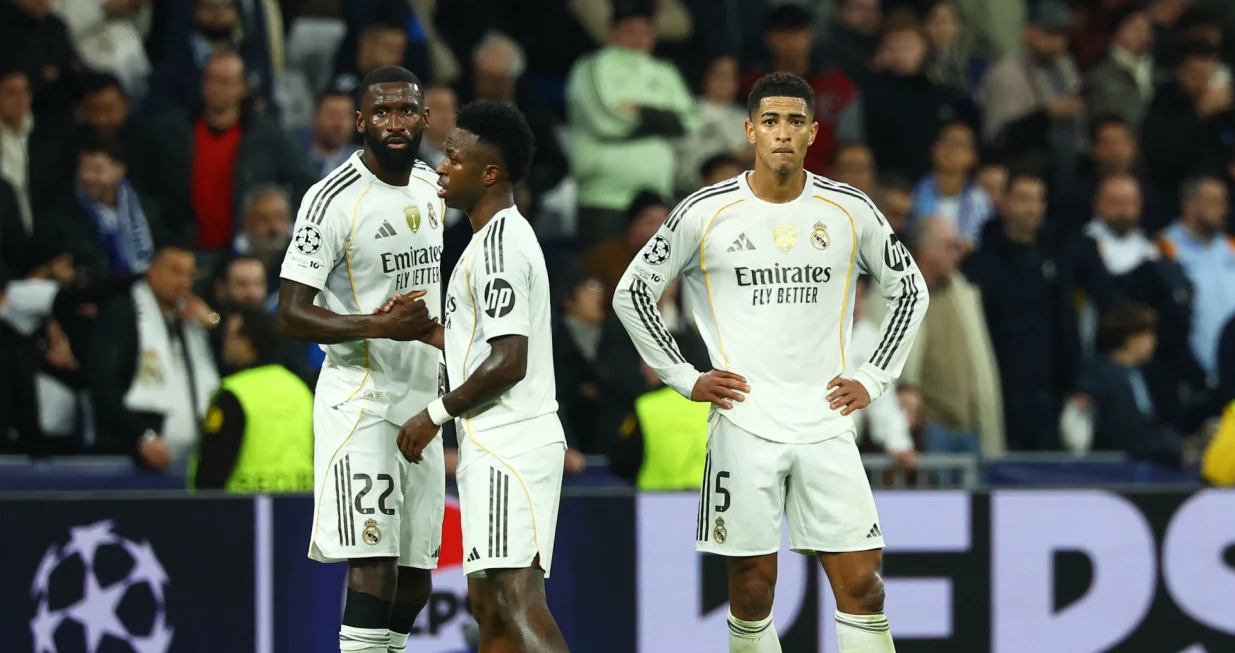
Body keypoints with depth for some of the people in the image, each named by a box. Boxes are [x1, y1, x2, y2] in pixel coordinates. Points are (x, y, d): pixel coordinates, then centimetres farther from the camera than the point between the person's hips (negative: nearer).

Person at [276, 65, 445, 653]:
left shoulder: (433, 189, 10)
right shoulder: (334, 199, -14)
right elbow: (291, 314, -16)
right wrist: (378, 327, -27)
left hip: (422, 400, 8)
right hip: (360, 399, -8)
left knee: (417, 568, 9)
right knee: (374, 559, -16)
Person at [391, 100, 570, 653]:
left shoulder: (499, 244, -14)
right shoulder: (503, 235, 19)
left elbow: (509, 360, -20)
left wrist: (436, 415, -12)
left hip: (508, 446, -11)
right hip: (496, 446, 11)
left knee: (517, 598, -19)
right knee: (487, 605, 13)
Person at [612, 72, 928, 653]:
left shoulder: (851, 211, 3)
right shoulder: (706, 213, -2)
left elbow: (910, 291, 17)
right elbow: (632, 293, 8)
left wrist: (873, 380, 8)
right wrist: (685, 379, 3)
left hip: (827, 427, 1)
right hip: (745, 425, -1)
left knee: (861, 583, -4)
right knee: (751, 588, 2)